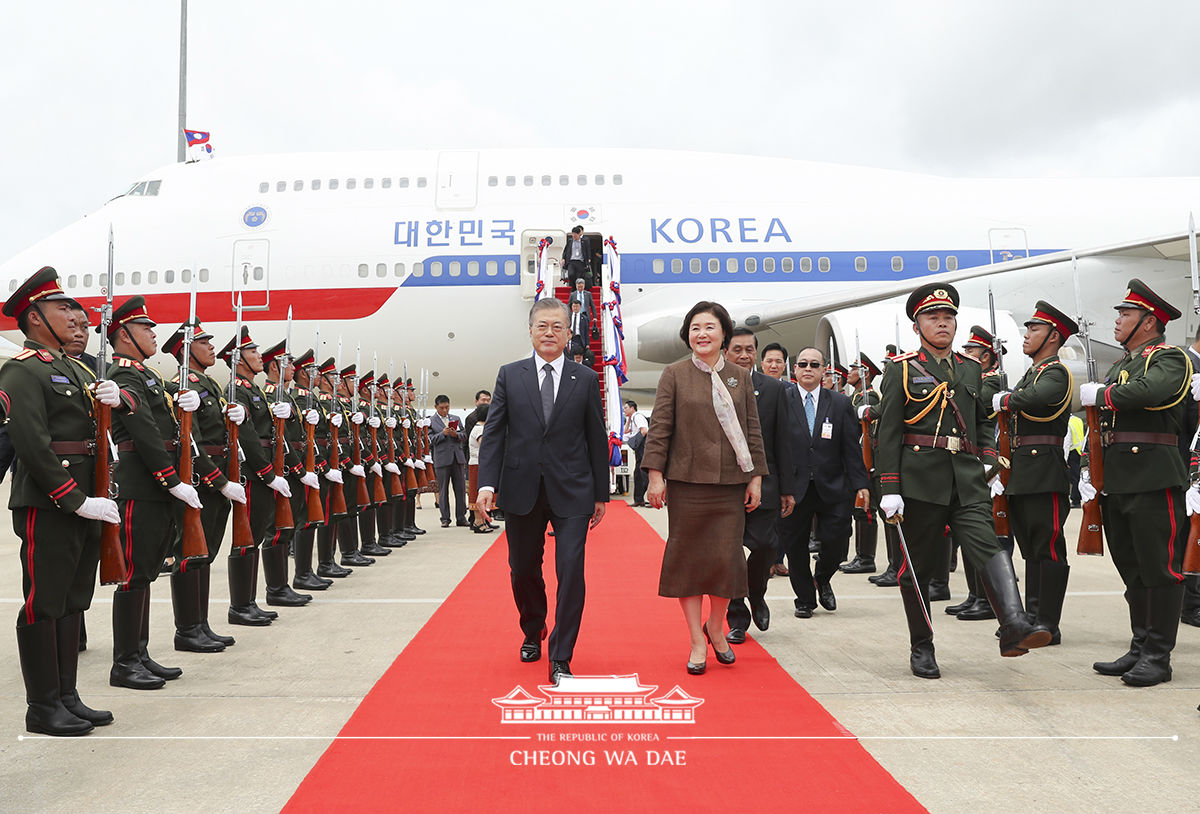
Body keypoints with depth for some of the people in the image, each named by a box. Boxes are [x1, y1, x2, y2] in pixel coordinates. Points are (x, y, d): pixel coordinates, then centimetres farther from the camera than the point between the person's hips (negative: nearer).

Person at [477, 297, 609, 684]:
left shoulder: (586, 379, 4)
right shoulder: (509, 375, 5)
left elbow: (597, 439, 6)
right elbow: (493, 432, 1)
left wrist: (600, 494, 5)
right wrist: (487, 483, -10)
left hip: (571, 492, -1)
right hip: (521, 491, 2)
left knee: (571, 571, -8)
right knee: (523, 570, 14)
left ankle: (560, 658, 4)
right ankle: (533, 632, 41)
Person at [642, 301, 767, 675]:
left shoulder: (740, 376, 9)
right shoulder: (674, 374, 2)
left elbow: (752, 430, 9)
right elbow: (660, 427, -1)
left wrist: (756, 477, 5)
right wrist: (655, 475, -7)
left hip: (731, 483, 2)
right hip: (686, 482, -1)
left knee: (726, 557, -1)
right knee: (688, 557, 3)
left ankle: (715, 626, 26)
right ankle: (697, 641, 16)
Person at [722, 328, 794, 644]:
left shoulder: (774, 389, 7)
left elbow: (782, 443, 6)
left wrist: (787, 489, 3)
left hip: (762, 484, 1)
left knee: (765, 545, -7)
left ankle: (756, 595, 24)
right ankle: (737, 618, 17)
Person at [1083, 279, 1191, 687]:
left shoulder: (1170, 359, -4)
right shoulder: (1120, 365, 20)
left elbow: (1147, 391, -28)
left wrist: (1098, 394, -11)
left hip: (1154, 480, -8)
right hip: (1117, 481, 8)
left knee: (1159, 569, -2)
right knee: (1132, 570, 12)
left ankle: (1158, 656, 5)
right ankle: (1140, 648, 21)